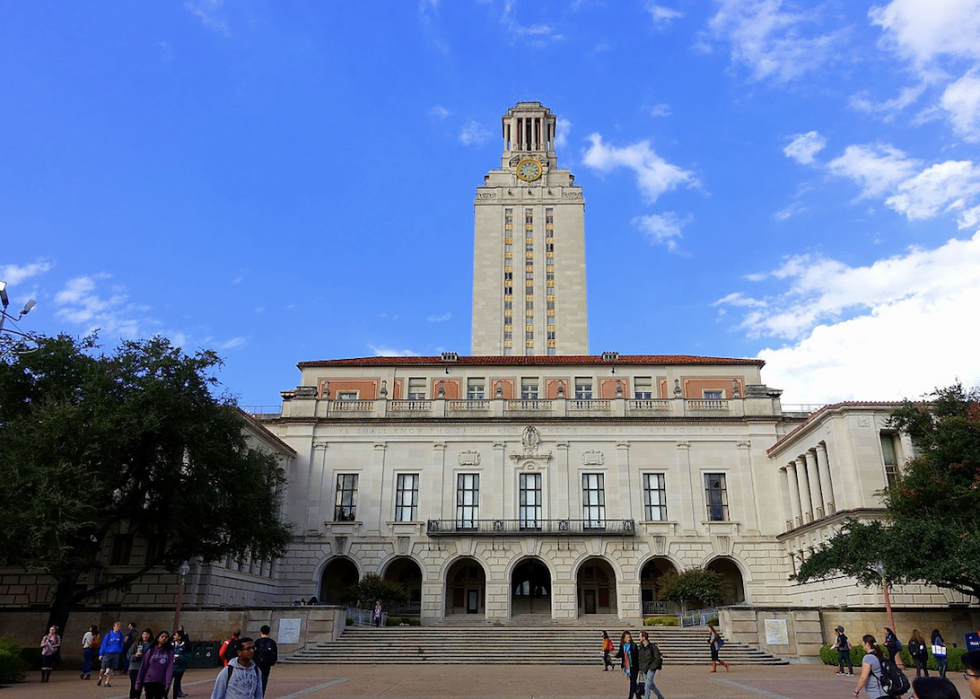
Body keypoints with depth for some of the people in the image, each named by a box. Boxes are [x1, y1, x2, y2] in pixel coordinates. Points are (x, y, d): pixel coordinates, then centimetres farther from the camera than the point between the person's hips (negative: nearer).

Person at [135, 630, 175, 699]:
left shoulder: (170, 652, 0)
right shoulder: (151, 650, 0)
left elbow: (170, 669, -7)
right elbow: (143, 667, 2)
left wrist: (168, 683, -15)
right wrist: (138, 682, 0)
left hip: (161, 683, 0)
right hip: (149, 681, 0)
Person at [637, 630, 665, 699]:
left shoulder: (653, 647, -15)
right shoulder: (641, 647, 4)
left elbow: (658, 658, -13)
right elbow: (640, 658, 13)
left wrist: (652, 667, -15)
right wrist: (641, 667, 4)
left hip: (651, 668, -7)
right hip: (644, 668, 7)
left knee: (647, 685, -12)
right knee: (651, 684, 16)